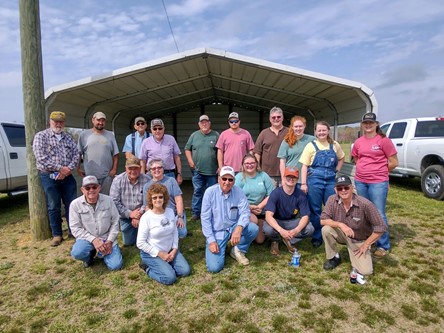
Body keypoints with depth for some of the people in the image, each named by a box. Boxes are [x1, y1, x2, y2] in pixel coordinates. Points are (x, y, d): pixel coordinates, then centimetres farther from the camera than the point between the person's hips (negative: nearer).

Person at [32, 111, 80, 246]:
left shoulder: (68, 137, 13)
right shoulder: (41, 136, -1)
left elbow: (76, 154, 6)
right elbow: (41, 157, -12)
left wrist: (68, 169, -10)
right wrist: (60, 168, -15)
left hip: (67, 176, 4)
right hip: (49, 176, -4)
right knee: (53, 207, 4)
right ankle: (57, 235, 16)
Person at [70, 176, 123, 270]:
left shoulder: (108, 200, -7)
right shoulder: (75, 204, -10)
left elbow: (115, 222, -2)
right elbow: (75, 228, -9)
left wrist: (109, 241, -11)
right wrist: (93, 239, -20)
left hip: (107, 238, 1)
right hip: (88, 238, 0)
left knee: (116, 265, -13)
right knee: (77, 253, -33)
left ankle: (102, 252, 21)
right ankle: (91, 253, 6)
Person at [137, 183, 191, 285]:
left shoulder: (170, 212, -5)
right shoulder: (146, 217, -20)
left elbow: (175, 232, 5)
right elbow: (140, 243, -17)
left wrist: (174, 249, -8)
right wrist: (159, 253, -16)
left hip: (169, 251, 6)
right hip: (152, 253, -5)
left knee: (186, 271, -5)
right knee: (170, 278, -18)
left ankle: (164, 264, 16)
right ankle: (147, 267, 5)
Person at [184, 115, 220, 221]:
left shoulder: (216, 135, 4)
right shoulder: (194, 135, 8)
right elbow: (187, 149, 12)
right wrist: (190, 161, 0)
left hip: (212, 170, 0)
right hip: (197, 169, 1)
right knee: (197, 191, 3)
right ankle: (195, 213, 12)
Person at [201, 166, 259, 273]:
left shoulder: (239, 192, -7)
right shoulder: (210, 192, -12)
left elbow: (245, 212, -13)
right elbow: (205, 218, -9)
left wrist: (239, 228, -34)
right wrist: (211, 240, -14)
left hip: (234, 228, 3)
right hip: (216, 232, -2)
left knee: (254, 228, -25)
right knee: (214, 267, -17)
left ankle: (238, 250, 3)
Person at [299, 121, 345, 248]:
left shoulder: (335, 145, 6)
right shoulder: (311, 146, -2)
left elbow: (341, 159, 24)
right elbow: (304, 166, -4)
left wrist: (336, 171, 8)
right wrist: (303, 183, -10)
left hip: (331, 181, 3)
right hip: (314, 181, -2)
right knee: (315, 210, 6)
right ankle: (317, 237, 20)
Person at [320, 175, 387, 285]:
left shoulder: (365, 204, -28)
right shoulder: (332, 200, -18)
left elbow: (381, 227, -21)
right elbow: (323, 220, -18)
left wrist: (365, 245, -15)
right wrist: (340, 224, -34)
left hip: (359, 241, -2)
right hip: (342, 235, 3)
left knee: (365, 271, -19)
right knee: (326, 229, -28)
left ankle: (358, 257, 16)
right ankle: (334, 257, -2)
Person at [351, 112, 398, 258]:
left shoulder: (383, 140, -6)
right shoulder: (358, 142, 8)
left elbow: (394, 163, -4)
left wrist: (378, 171, 6)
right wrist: (366, 169, 11)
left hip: (378, 182, -5)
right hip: (360, 182, 5)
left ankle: (383, 246, 14)